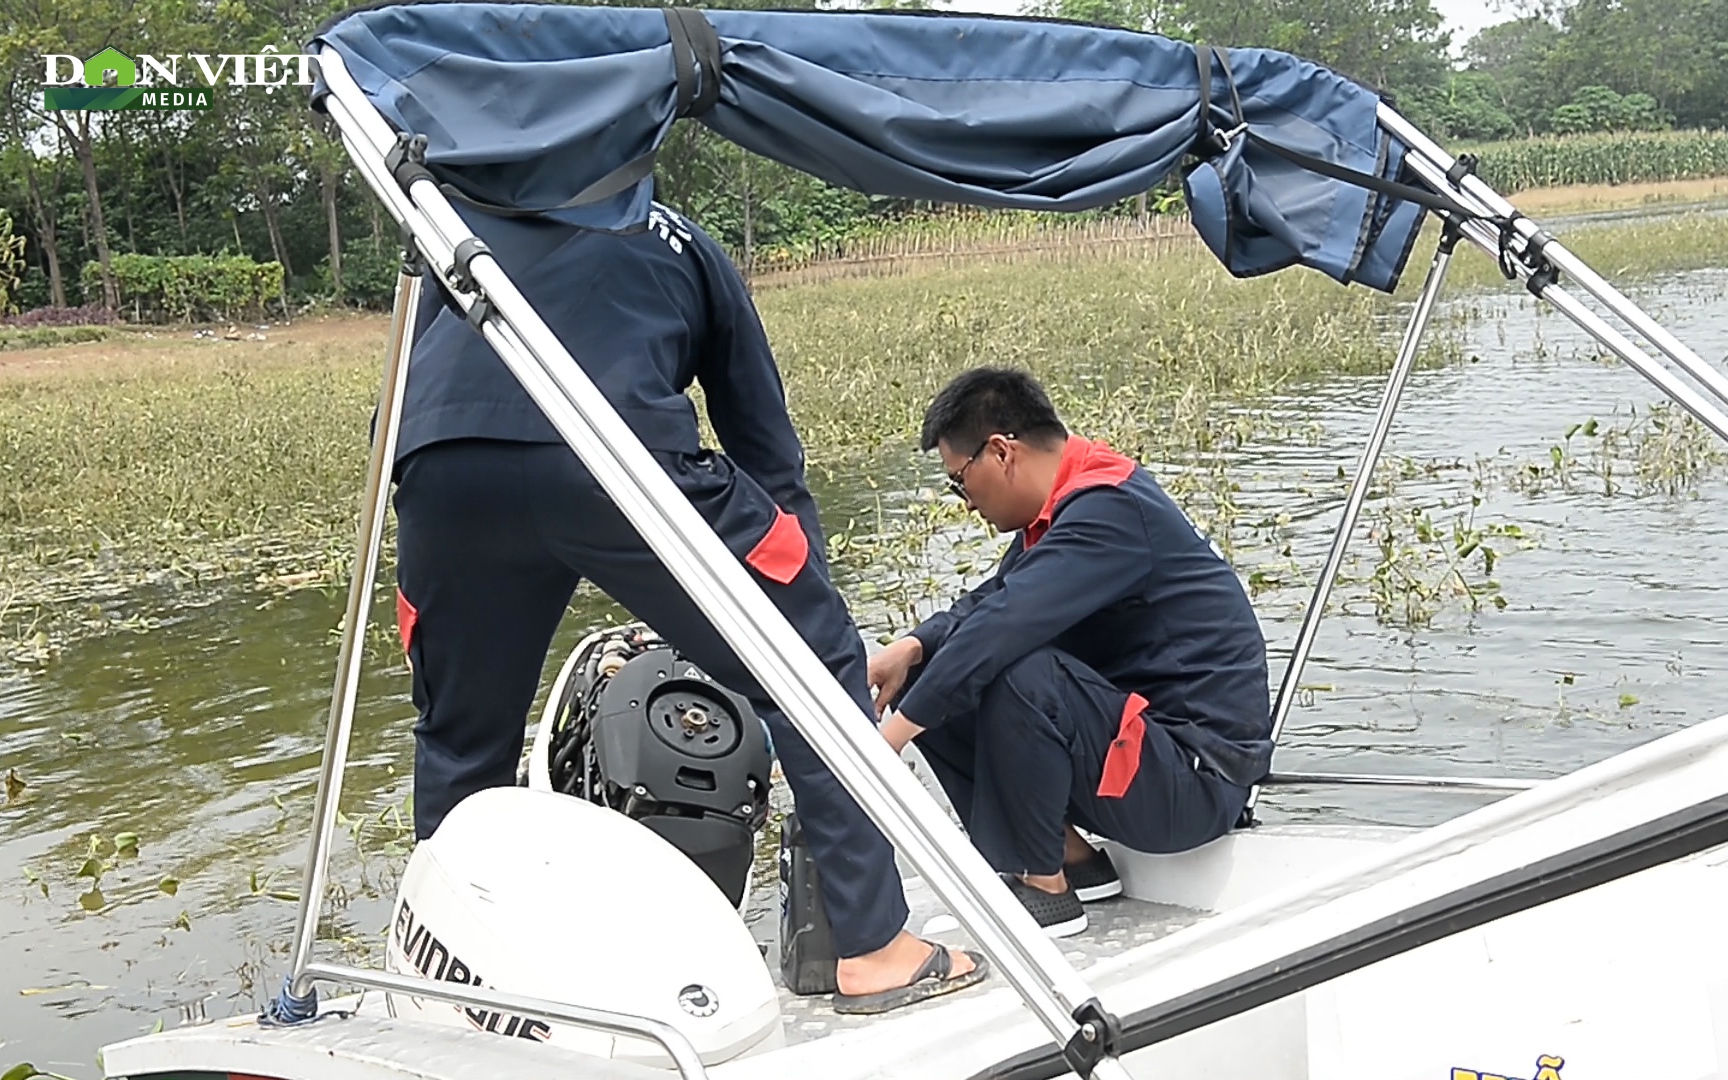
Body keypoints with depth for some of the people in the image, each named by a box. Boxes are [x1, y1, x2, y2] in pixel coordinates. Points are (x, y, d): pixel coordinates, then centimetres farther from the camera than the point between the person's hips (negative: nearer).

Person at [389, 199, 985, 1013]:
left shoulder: (467, 216, 38)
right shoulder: (687, 249, 32)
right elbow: (771, 457, 29)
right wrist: (808, 602, 35)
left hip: (441, 463, 3)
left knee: (459, 738, 25)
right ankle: (875, 951, 14)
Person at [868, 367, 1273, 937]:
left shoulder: (1109, 511, -21)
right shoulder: (1068, 508, 9)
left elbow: (1003, 625, -31)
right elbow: (992, 601, 15)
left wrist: (892, 734, -26)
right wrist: (911, 648, -5)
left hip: (1200, 778, -10)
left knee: (1018, 676, -32)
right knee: (936, 681, 4)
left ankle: (1046, 888, -13)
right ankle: (1072, 859, 4)